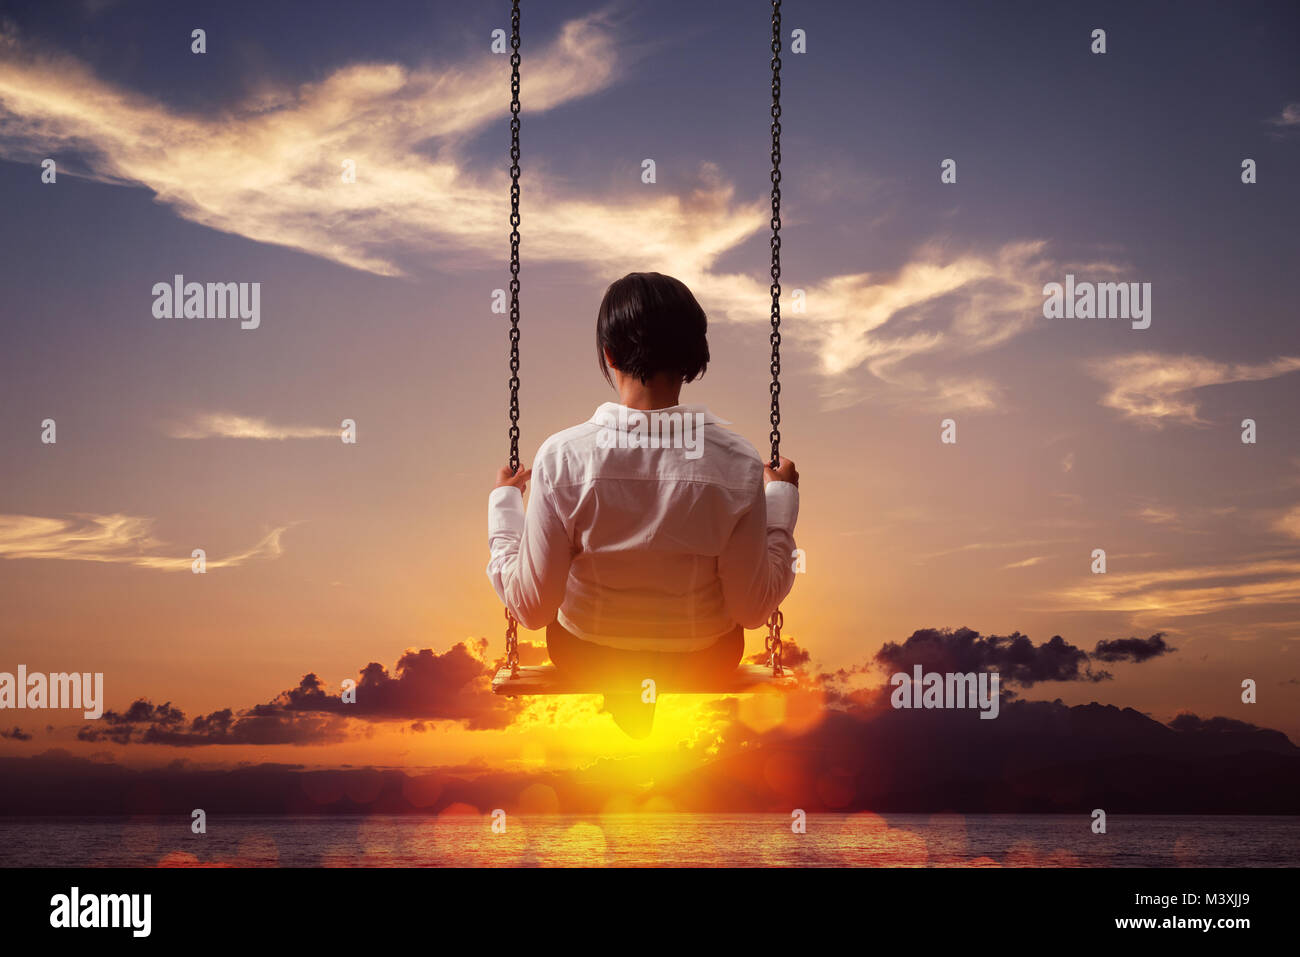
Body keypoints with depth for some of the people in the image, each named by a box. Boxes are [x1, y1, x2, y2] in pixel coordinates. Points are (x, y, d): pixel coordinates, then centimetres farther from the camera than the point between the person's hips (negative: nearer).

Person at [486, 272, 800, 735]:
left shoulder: (562, 456, -24)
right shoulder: (737, 463, -23)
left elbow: (531, 607, -17)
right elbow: (754, 609, -13)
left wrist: (503, 504, -3)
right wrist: (781, 500, -1)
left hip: (586, 659, 0)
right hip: (706, 662, 0)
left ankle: (620, 698, 31)